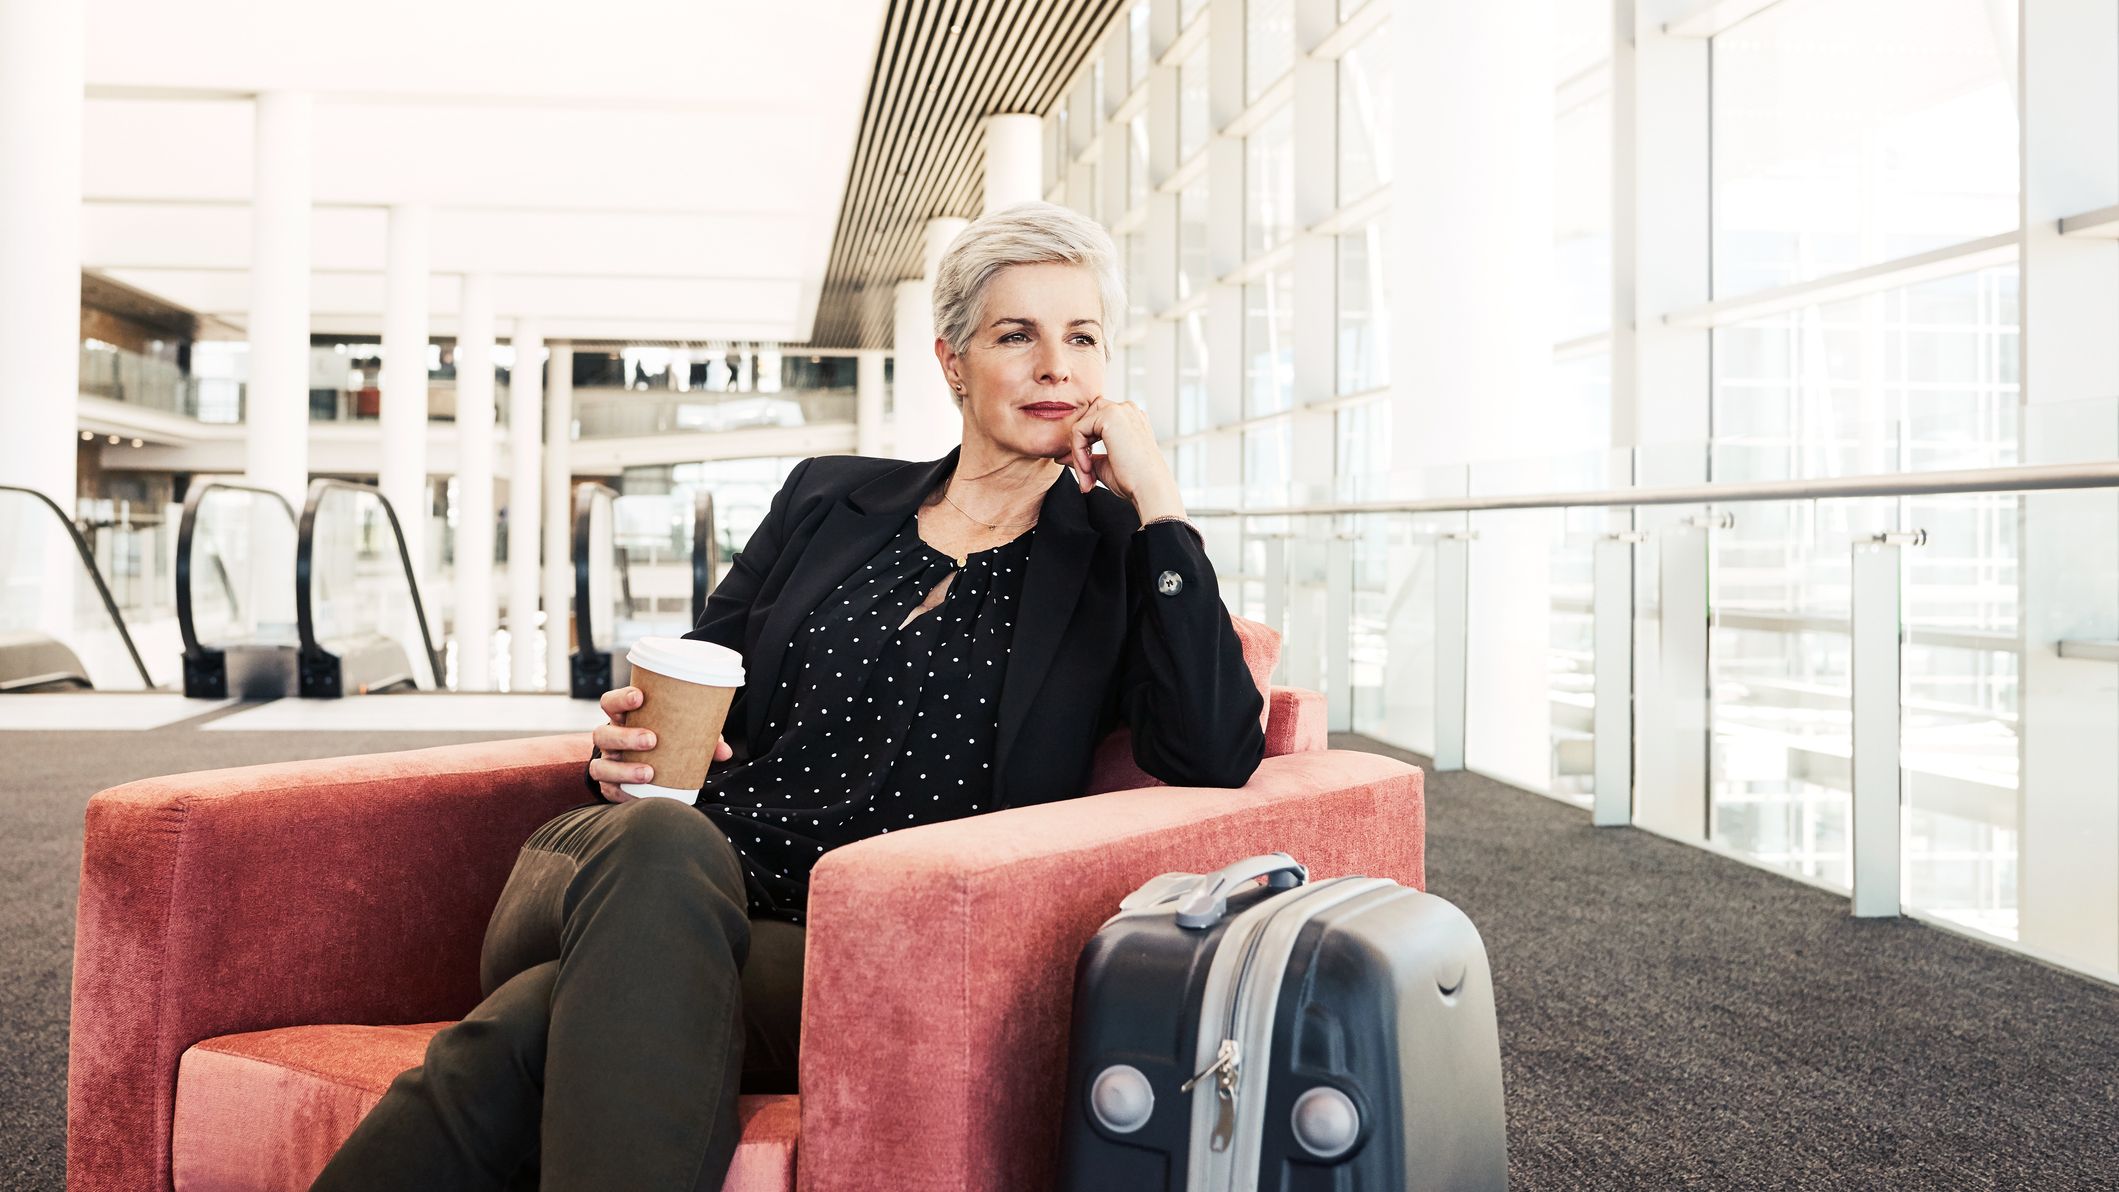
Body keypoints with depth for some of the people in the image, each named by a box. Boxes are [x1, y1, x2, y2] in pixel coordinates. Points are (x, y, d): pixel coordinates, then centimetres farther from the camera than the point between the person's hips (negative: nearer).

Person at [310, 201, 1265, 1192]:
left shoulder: (1113, 554, 9)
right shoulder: (828, 498, 19)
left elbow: (1215, 763, -8)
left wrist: (1156, 498, -7)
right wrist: (632, 749, -3)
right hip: (662, 881, 3)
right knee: (659, 841, -36)